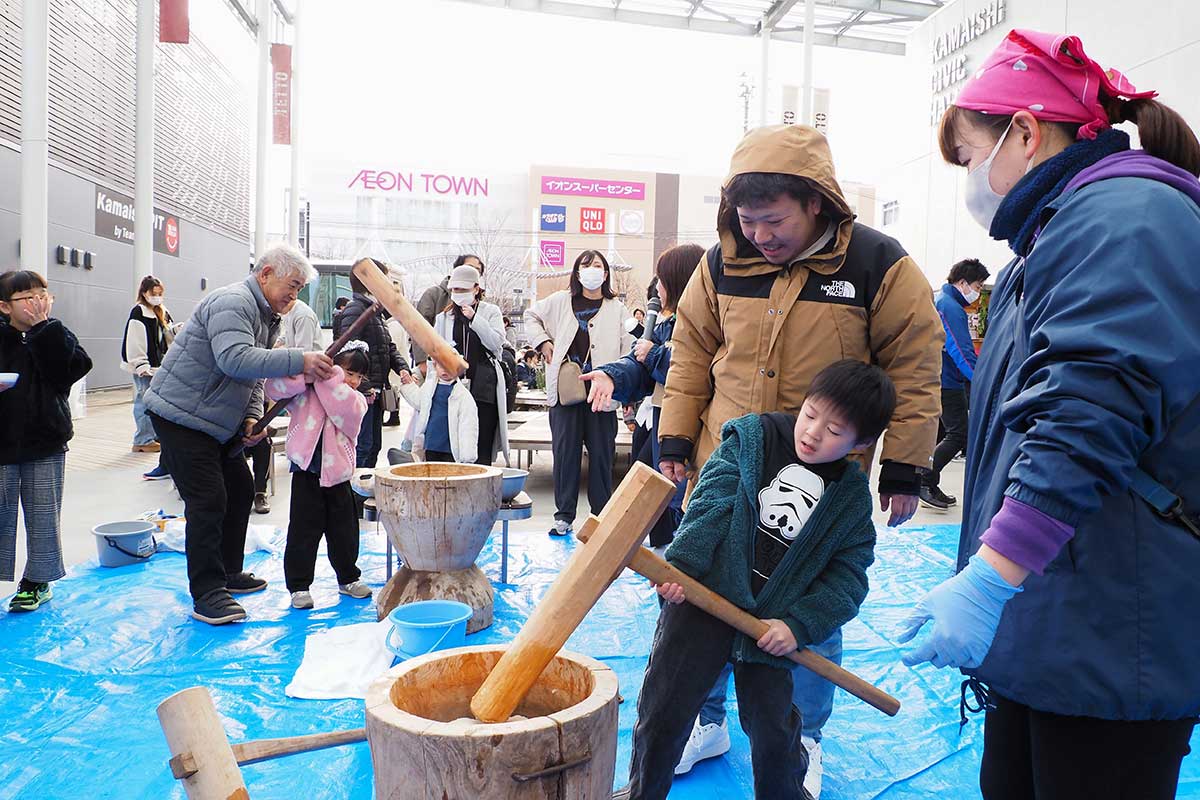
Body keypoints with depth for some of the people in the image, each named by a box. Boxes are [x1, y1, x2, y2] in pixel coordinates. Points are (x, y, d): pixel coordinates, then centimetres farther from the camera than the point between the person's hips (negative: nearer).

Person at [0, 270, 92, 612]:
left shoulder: (54, 336, 0)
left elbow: (72, 368, -18)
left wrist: (44, 326, -18)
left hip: (45, 445, 0)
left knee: (42, 515, 9)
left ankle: (37, 580, 23)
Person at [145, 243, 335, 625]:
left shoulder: (267, 317, 13)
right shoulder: (232, 303, -19)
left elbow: (254, 377, 16)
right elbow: (235, 359, -36)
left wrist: (251, 417, 0)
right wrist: (299, 361, -38)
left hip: (216, 421, 11)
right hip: (181, 414, -10)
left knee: (240, 490, 15)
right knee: (207, 501, -11)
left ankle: (228, 573, 29)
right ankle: (207, 595, -3)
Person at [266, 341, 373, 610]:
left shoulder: (356, 399, 6)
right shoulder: (307, 390, 0)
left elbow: (346, 413, -16)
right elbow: (275, 389, -13)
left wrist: (329, 379, -18)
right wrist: (304, 375, -26)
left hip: (338, 474, 3)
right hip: (307, 470, -3)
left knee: (344, 530, 13)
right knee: (304, 530, 2)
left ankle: (348, 578, 29)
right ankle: (299, 585, 13)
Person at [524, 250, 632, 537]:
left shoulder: (616, 308, 8)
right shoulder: (561, 301, 8)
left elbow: (626, 351, 8)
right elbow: (531, 315, 25)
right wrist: (543, 341, 8)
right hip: (566, 388, 0)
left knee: (601, 453, 4)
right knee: (565, 450, 2)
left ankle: (602, 514, 16)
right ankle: (564, 516, 11)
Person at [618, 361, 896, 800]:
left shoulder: (852, 499, 5)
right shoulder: (751, 436, -1)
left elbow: (847, 577, 2)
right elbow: (711, 502, -10)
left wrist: (798, 623, -12)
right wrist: (681, 564, -22)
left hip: (772, 624, 1)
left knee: (774, 733, 10)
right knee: (663, 710, 4)